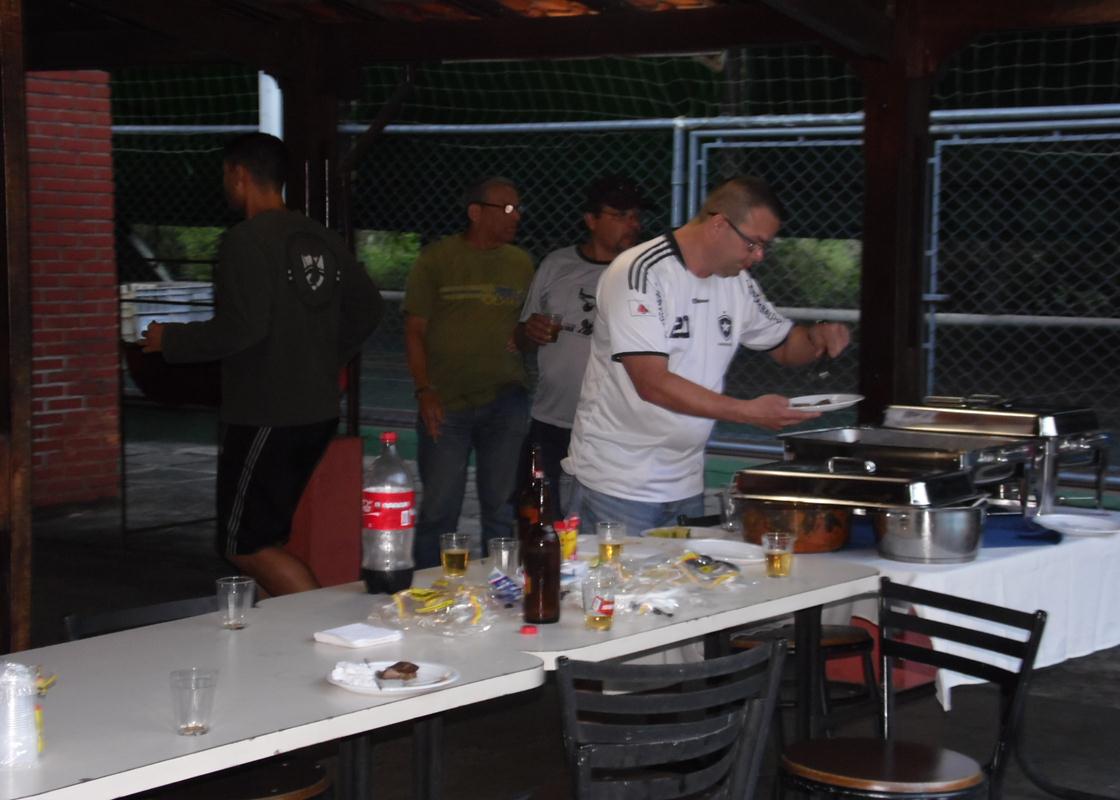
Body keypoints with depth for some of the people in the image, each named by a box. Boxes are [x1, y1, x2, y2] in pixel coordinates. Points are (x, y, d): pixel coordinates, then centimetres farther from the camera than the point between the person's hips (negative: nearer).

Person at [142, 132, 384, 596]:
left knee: (245, 544, -2)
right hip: (318, 413, 8)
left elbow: (240, 328, -22)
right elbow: (368, 307, 17)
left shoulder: (246, 242, -15)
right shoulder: (322, 240, 10)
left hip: (264, 416, -8)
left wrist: (170, 341, -8)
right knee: (268, 536, 17)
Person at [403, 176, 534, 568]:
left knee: (502, 508, 8)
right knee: (439, 510, 0)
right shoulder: (437, 258, 1)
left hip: (504, 400, 3)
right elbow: (414, 330, -1)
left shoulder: (521, 263, 11)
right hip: (445, 403, -3)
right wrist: (424, 391, -10)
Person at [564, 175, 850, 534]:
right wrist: (749, 411, -27)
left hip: (686, 485, 7)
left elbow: (785, 345, 21)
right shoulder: (640, 273, -17)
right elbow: (652, 383, -24)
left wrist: (818, 337, -4)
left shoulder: (736, 282, 6)